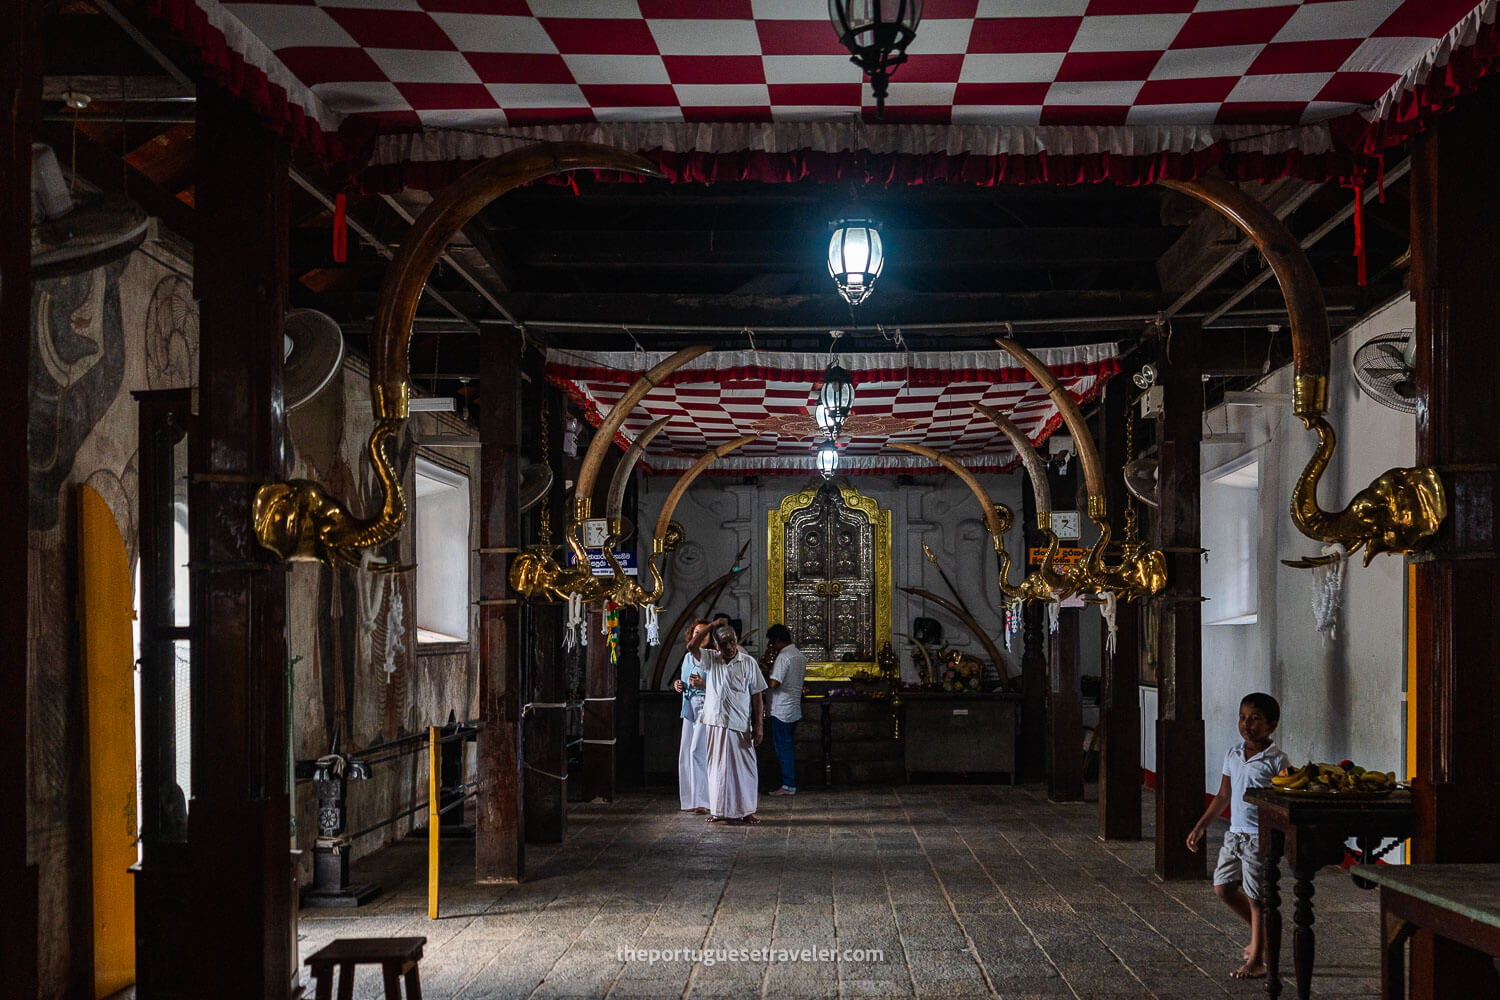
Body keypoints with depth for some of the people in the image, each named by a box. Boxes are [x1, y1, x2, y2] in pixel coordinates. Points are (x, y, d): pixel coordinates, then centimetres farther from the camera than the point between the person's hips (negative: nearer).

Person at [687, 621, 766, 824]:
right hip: (715, 723, 2)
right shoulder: (710, 659, 5)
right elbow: (692, 647, -11)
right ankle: (718, 810, 15)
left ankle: (746, 811, 10)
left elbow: (756, 696, 1)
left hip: (741, 725, -2)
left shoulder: (748, 663, 0)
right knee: (717, 767, 7)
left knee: (744, 767, 1)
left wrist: (759, 725, -4)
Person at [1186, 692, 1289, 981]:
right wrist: (1201, 827, 17)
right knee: (1223, 887, 10)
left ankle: (1257, 960, 11)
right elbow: (1223, 796, 16)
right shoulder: (1233, 755, 7)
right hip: (1235, 833, 7)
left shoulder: (1276, 761, -12)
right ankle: (1262, 934, 30)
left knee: (1256, 897, -1)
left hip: (1261, 837, -7)